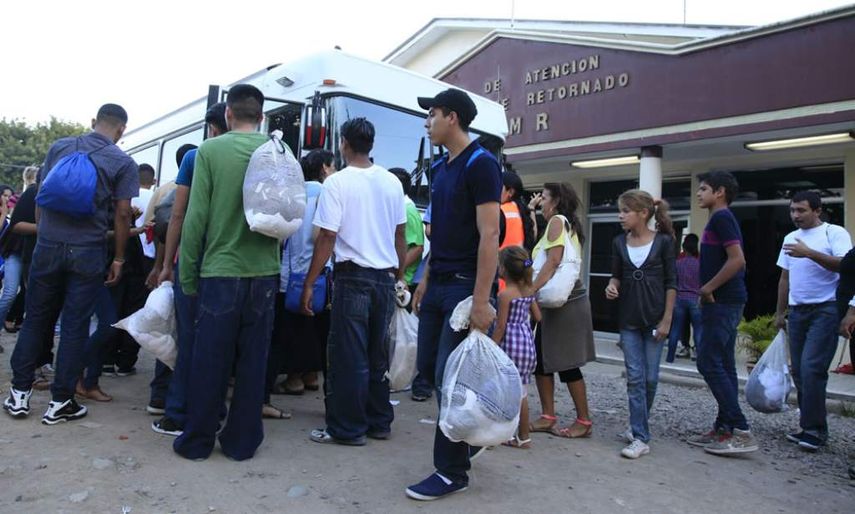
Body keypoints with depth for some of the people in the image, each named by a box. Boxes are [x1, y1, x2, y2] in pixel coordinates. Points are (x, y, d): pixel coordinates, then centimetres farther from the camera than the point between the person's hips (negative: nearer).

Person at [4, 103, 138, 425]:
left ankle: (20, 392, 21)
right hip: (87, 252, -3)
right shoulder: (123, 163, -4)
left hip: (48, 246, 3)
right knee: (75, 325, 4)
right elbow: (122, 214, -6)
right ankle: (60, 402, 11)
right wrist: (118, 259, 1)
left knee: (36, 319, 15)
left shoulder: (59, 147, 8)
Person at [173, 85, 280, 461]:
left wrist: (187, 274, 1)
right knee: (252, 362, 10)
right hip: (264, 273, 2)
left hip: (220, 271, -2)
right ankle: (241, 441, 21)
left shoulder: (210, 150, -5)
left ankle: (197, 441, 21)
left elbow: (196, 217, -7)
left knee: (209, 362, 9)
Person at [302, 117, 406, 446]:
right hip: (385, 278, 5)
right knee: (377, 355, 15)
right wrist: (400, 275, 20)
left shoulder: (338, 182, -8)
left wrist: (309, 284, -6)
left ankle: (348, 428, 11)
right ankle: (379, 422, 24)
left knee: (349, 356, 3)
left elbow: (327, 238, -11)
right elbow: (400, 235, 11)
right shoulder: (392, 182, 7)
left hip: (353, 277, -5)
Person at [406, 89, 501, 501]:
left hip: (465, 286, -9)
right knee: (428, 367, 13)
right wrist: (425, 280, 17)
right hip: (438, 285, 9)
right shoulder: (441, 167, 15)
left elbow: (489, 236, -18)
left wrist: (481, 300, -22)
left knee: (449, 378, -4)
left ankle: (452, 471, 12)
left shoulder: (481, 164, -11)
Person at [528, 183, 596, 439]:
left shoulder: (557, 220, -8)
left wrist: (530, 291, -22)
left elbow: (553, 261, -19)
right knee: (540, 359, 9)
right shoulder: (569, 225, 19)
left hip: (564, 302, -10)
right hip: (560, 301, 10)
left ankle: (584, 421, 10)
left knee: (566, 364, -2)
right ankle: (548, 417, 15)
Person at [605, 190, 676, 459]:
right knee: (635, 377, 1)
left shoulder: (663, 241, -5)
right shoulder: (619, 243, 3)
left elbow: (671, 283, -4)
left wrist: (666, 320, -8)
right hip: (628, 318, 2)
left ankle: (638, 426, 25)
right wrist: (612, 286, -12)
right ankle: (641, 438, 6)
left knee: (650, 377, 5)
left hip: (654, 318, -2)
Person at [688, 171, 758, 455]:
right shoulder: (721, 219, 18)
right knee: (722, 366, 11)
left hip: (722, 303, -10)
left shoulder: (721, 218, -12)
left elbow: (737, 260, -23)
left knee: (709, 363, -9)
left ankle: (741, 431, -5)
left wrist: (708, 288, -15)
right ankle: (724, 428, 17)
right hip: (724, 302, 10)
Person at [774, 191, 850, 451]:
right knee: (799, 371, 7)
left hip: (825, 310, -7)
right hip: (797, 311, 7)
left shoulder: (835, 233, -3)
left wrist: (809, 253, -25)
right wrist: (780, 312, 19)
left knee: (811, 369, -14)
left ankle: (815, 429, -4)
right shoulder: (790, 238, 16)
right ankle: (810, 426, 18)